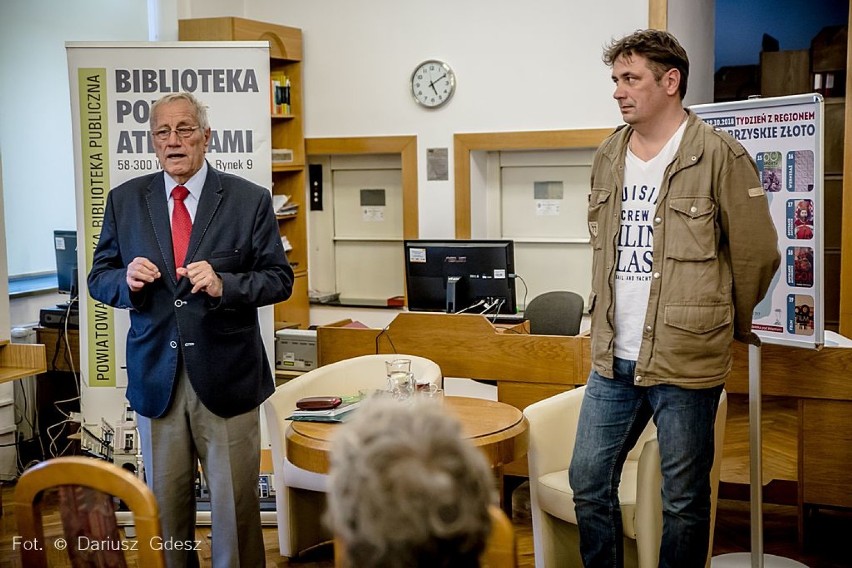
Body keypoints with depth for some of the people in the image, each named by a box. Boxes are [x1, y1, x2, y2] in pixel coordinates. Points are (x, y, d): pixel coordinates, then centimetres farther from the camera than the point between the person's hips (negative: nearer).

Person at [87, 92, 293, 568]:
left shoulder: (250, 200, -2)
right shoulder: (124, 200, 6)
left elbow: (280, 278, -3)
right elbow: (99, 278, 9)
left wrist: (224, 284, -20)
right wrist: (127, 279, -14)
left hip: (225, 374, -2)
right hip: (155, 373, 3)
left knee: (236, 502, 6)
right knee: (165, 501, 14)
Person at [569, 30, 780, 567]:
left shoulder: (720, 155, -9)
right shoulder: (609, 157, 9)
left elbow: (757, 254, -4)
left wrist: (733, 324, 9)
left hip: (686, 363, -5)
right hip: (612, 361, 6)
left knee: (684, 501, 7)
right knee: (589, 483, 12)